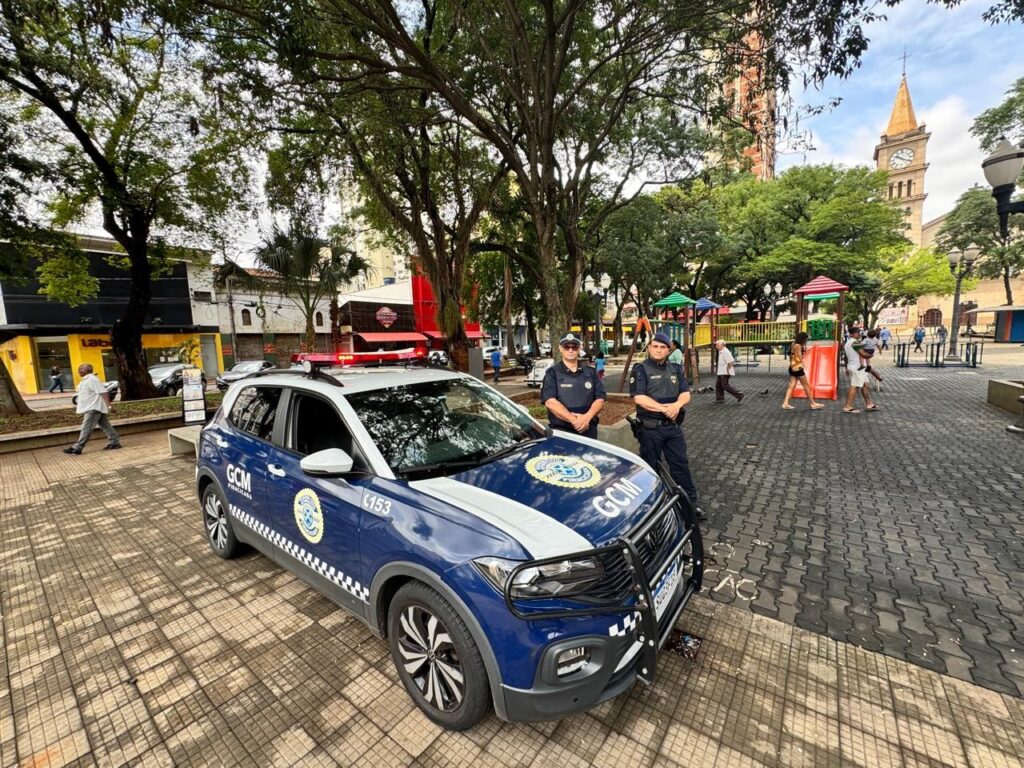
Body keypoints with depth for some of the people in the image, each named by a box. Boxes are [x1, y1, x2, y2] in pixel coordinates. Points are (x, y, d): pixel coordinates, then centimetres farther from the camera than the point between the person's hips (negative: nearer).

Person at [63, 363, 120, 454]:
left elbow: (103, 392, -22)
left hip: (94, 408, -11)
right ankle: (115, 442, 9)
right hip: (91, 408, 11)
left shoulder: (92, 379, -15)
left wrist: (108, 405, -27)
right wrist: (79, 406, 28)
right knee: (105, 426, 8)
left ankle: (77, 448, -4)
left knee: (86, 428, -7)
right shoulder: (85, 380, 18)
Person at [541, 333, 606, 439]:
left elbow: (600, 399, 3)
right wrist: (574, 420, -20)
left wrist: (587, 418, -15)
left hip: (588, 431, 4)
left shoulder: (590, 372, 10)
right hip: (561, 431, -3)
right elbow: (550, 402, -14)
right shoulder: (552, 373, -2)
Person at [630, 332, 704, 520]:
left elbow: (686, 393, 4)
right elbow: (639, 398, -18)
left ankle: (690, 503, 22)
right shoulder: (640, 369, -7)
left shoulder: (676, 369, 11)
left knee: (681, 464, 11)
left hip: (673, 426, 5)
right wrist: (665, 409, -20)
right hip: (650, 428, -5)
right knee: (650, 467, 8)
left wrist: (677, 405, -19)